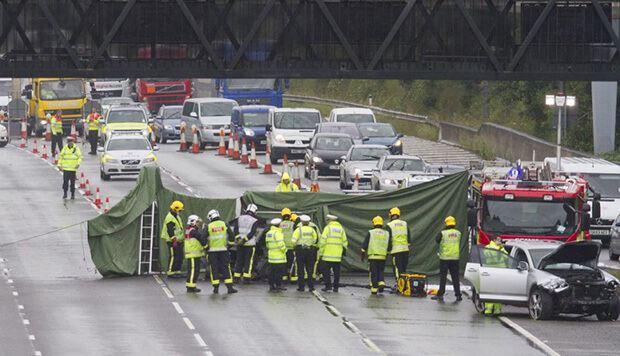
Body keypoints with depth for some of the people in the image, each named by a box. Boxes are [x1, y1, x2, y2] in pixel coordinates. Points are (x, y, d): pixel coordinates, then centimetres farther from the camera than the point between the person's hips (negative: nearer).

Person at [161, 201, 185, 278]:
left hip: (178, 241, 10)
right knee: (173, 257, -10)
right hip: (172, 242, -10)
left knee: (180, 257, 10)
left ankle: (177, 272, 16)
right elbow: (170, 231, -22)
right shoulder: (170, 218, -16)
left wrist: (182, 239, 25)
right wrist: (174, 241, -25)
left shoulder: (177, 216, 17)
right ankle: (170, 273, -7)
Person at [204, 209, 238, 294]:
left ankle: (216, 288, 3)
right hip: (223, 249, 1)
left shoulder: (208, 227, -2)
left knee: (214, 269, 5)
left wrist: (206, 247, 5)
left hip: (212, 250, -1)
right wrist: (230, 244, 11)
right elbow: (231, 236, -1)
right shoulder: (225, 225, 3)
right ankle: (229, 287, -3)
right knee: (226, 268, 3)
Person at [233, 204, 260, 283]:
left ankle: (236, 278, 13)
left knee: (239, 260, 12)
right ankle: (246, 277, -4)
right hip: (250, 244, -4)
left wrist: (238, 238, -10)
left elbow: (236, 229, -3)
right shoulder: (255, 221, -6)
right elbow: (252, 232, -15)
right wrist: (244, 240, -15)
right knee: (249, 260, 2)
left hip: (240, 244, 4)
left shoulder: (240, 218, 6)